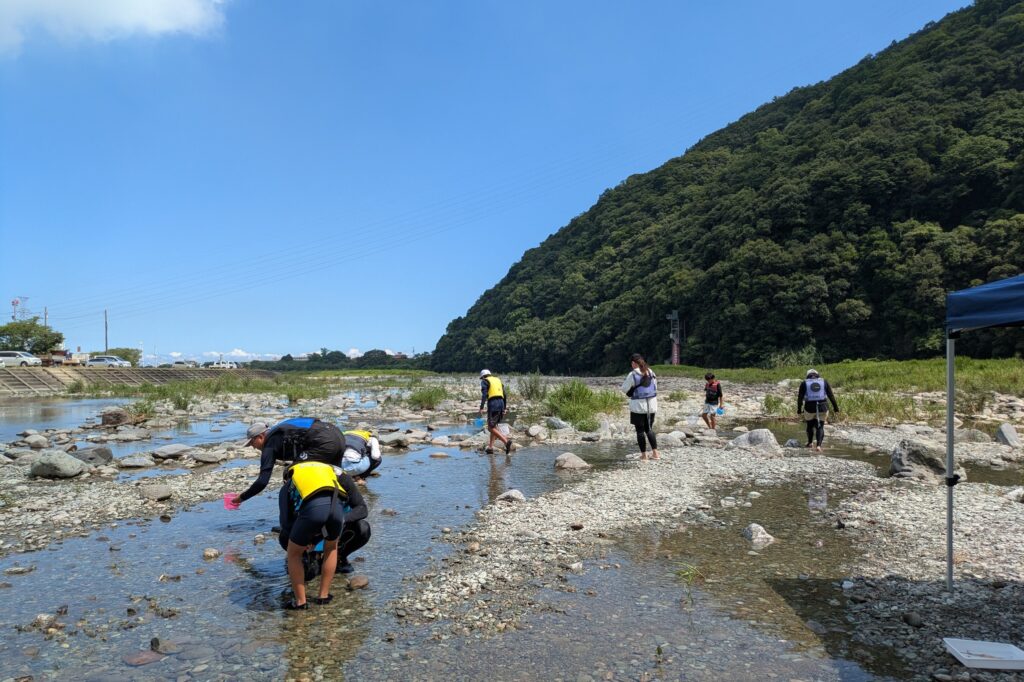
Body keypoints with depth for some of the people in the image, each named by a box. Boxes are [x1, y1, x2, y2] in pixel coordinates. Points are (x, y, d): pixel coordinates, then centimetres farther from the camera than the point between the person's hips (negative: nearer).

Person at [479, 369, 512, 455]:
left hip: (492, 403, -7)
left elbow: (484, 395, -10)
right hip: (501, 403, 7)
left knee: (491, 428, -5)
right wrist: (504, 408, 22)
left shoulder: (484, 381, 5)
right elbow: (504, 395, 19)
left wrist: (481, 407, -14)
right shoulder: (498, 380, 23)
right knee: (493, 426, 16)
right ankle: (490, 448, 13)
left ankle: (506, 441, -21)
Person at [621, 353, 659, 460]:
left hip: (638, 406, -5)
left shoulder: (632, 374, -13)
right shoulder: (650, 372, 3)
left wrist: (626, 380, 11)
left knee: (640, 430, 5)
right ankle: (655, 452, 10)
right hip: (651, 404, 5)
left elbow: (624, 389, -6)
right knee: (649, 429, 16)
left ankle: (643, 454, 8)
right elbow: (655, 386, 14)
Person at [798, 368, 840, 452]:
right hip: (823, 407, 1)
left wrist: (799, 409, 3)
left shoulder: (804, 383, 3)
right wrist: (836, 408, 7)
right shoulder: (824, 382, 6)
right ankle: (819, 445, -7)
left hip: (810, 408, 0)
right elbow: (831, 396, 4)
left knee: (810, 425, 22)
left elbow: (800, 397, -2)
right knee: (820, 427, 9)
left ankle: (810, 443, 35)